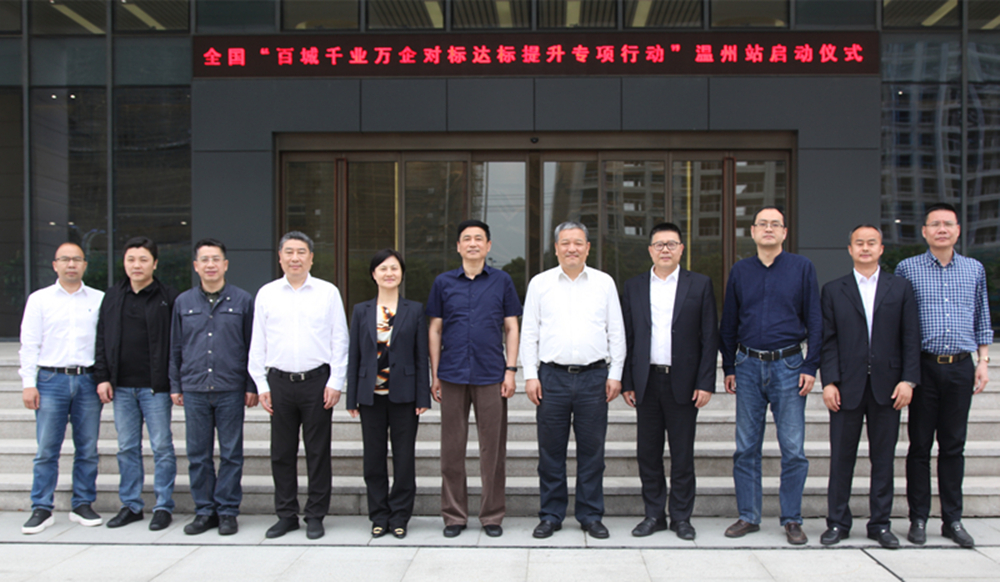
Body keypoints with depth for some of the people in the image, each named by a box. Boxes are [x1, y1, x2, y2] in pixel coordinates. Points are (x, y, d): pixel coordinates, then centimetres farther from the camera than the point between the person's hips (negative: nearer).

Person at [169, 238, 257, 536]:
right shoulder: (183, 302, 9)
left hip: (231, 389, -2)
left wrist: (252, 386, 1)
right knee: (198, 455, 6)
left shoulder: (242, 300, 3)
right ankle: (205, 511, 17)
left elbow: (252, 346, 4)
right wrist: (175, 385, 11)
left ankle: (228, 512, 13)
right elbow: (175, 347, 14)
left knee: (231, 454, 3)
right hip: (194, 389, 2)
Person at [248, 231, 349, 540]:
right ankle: (286, 515, 19)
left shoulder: (328, 292, 4)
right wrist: (261, 384, 4)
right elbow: (257, 344, 10)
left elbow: (340, 340, 3)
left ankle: (315, 517, 14)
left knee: (318, 451, 3)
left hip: (317, 380, -2)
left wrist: (336, 382, -3)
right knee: (281, 453, 7)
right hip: (279, 381, 2)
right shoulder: (266, 294, 9)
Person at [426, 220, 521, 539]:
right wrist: (434, 374, 5)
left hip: (491, 376, -1)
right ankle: (454, 515, 16)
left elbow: (511, 328, 7)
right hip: (453, 376, 1)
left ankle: (492, 515, 14)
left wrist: (511, 370, -1)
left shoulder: (502, 281, 6)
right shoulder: (443, 282, 8)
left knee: (493, 448, 2)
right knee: (452, 448, 5)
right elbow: (435, 330, 10)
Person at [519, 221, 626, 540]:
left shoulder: (604, 283, 8)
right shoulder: (540, 283, 8)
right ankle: (551, 516, 15)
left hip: (594, 376, 0)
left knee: (592, 450, 4)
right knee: (551, 451, 4)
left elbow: (616, 333, 9)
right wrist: (530, 375, -1)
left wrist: (615, 374, 2)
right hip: (552, 376, 0)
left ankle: (591, 516, 16)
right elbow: (528, 333, 7)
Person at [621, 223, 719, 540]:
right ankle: (654, 514, 19)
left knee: (683, 454, 5)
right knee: (647, 453, 7)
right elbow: (626, 338, 8)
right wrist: (626, 382, 2)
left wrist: (706, 383, -7)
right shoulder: (633, 287, 8)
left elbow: (710, 337, 0)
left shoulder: (700, 285, 2)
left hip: (683, 383, -2)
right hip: (647, 381, 2)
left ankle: (681, 516, 17)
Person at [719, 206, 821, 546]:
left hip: (787, 365, -2)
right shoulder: (740, 271, 8)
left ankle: (792, 520, 13)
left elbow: (814, 320, 2)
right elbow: (729, 323, 13)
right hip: (749, 366, 2)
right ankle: (748, 516, 16)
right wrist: (729, 368, 9)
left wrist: (810, 367, -5)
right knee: (746, 448, 6)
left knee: (793, 449, 0)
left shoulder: (802, 268, 2)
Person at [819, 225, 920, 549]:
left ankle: (880, 523, 17)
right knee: (841, 458, 3)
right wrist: (829, 381, -6)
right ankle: (838, 522, 13)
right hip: (847, 386, 0)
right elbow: (828, 340, 3)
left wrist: (908, 379, -5)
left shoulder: (901, 288, 9)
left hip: (887, 385, 1)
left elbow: (911, 338, 4)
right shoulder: (833, 291, 8)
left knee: (884, 458, 7)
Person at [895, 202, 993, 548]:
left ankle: (952, 520, 15)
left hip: (961, 367, 2)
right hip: (924, 366, -2)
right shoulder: (907, 269, 2)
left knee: (954, 445, 7)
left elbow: (982, 319, 16)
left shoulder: (975, 270, 10)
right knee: (920, 445, 3)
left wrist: (983, 360, 8)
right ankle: (918, 519, 11)